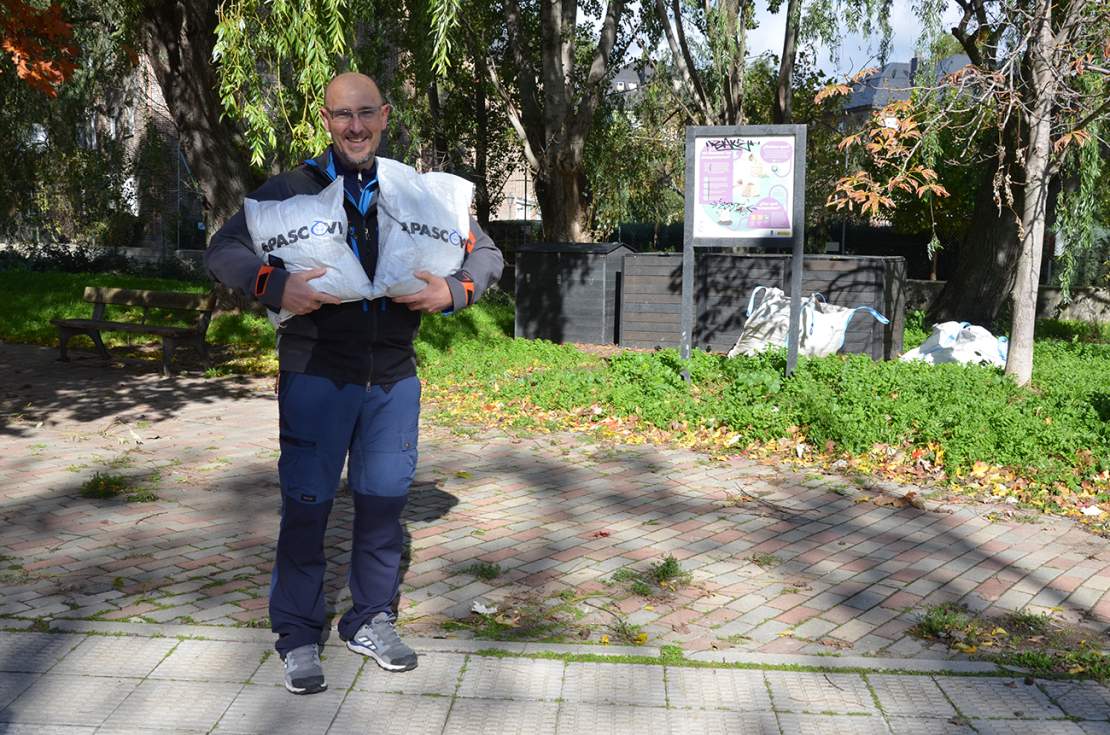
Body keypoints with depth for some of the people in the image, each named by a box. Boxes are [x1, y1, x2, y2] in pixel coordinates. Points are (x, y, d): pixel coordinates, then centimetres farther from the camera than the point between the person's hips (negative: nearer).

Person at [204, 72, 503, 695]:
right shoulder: (292, 189, 1)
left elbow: (486, 253, 10)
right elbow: (222, 251, -3)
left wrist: (454, 292, -10)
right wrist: (273, 285, -22)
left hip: (393, 379, 3)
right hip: (316, 377, -2)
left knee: (384, 501, 11)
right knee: (306, 505, 3)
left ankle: (372, 620, 29)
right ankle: (299, 636, 20)